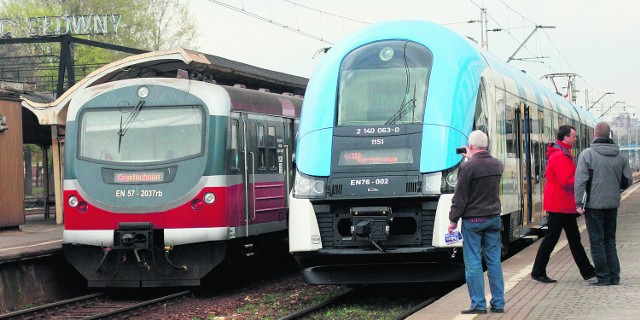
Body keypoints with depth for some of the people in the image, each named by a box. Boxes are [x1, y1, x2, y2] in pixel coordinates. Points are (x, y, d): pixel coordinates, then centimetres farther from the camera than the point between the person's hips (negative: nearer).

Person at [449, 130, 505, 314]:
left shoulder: (467, 167, -15)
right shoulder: (497, 165, 3)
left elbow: (460, 197, -12)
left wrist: (453, 220, -3)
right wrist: (472, 158, 31)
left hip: (472, 220, -5)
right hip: (493, 219, 5)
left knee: (473, 263, 0)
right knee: (494, 261, 9)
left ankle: (478, 304, -1)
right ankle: (498, 303, 11)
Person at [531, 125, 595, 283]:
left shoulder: (564, 154, 15)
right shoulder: (559, 156, -20)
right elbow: (566, 181, -25)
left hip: (565, 205, 11)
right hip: (559, 205, -11)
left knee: (574, 238, 13)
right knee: (551, 238, -3)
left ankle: (587, 271, 18)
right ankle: (538, 272, 5)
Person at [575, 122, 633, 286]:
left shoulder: (587, 154, -10)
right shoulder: (620, 156, 5)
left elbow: (581, 180, -15)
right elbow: (628, 180, 9)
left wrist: (579, 203, -12)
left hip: (594, 204, -5)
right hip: (613, 204, 5)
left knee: (597, 241, 1)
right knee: (610, 240, 15)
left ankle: (603, 277, 2)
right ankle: (614, 276, 14)